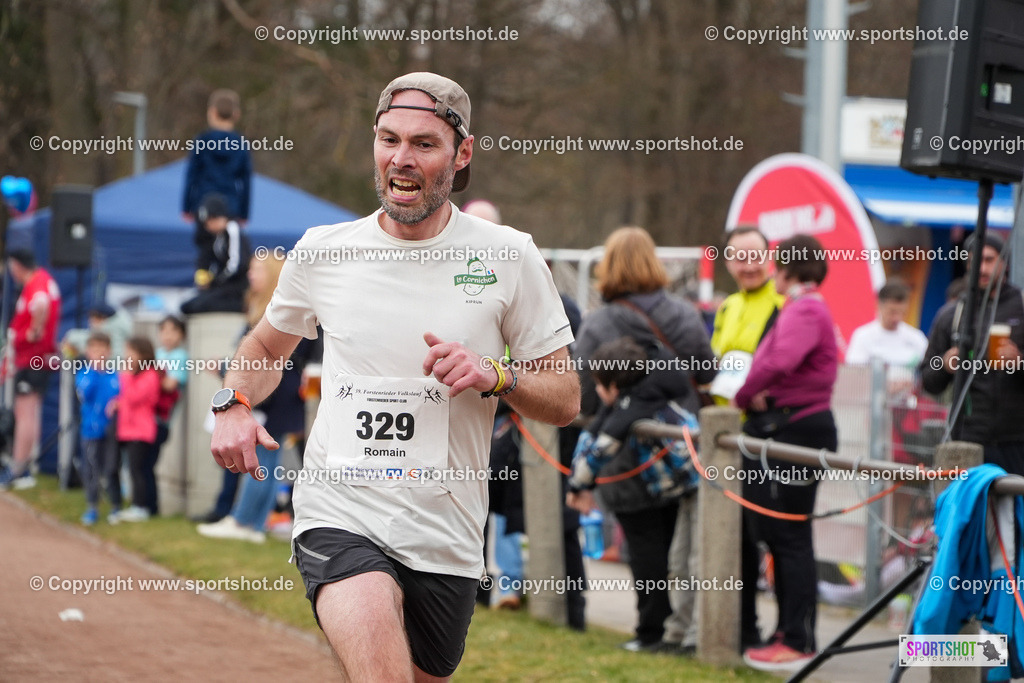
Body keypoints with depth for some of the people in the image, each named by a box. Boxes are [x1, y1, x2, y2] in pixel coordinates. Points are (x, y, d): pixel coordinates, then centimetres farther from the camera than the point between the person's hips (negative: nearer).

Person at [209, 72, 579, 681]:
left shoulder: (510, 256, 1)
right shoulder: (323, 250, 4)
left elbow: (565, 400, 4)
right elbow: (267, 345, 23)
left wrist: (492, 377, -16)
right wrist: (234, 405, 2)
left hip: (447, 539, 2)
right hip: (338, 516, -1)